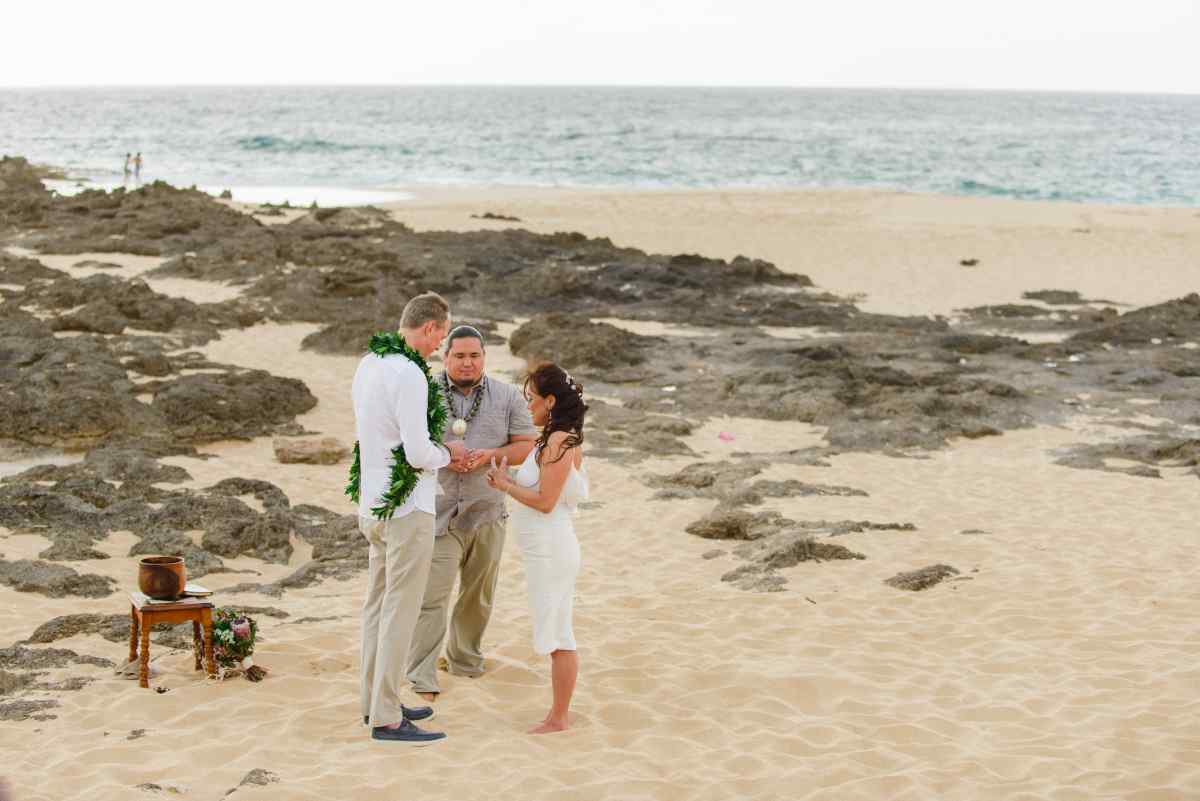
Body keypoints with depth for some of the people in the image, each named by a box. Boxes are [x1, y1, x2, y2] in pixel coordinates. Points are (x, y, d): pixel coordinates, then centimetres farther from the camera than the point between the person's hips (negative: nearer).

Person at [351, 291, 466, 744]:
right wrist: (448, 454, -3)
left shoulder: (368, 365, 8)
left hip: (373, 503, 9)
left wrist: (437, 452, 14)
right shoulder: (409, 375, -21)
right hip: (407, 508, -9)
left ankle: (375, 701, 25)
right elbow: (418, 453, -24)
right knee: (400, 611, -4)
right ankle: (386, 718, -1)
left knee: (378, 604, 16)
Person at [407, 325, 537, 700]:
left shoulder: (508, 396, 4)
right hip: (439, 513, -3)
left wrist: (491, 454, -15)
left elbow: (528, 445, 3)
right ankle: (422, 680, -13)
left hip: (487, 513, 3)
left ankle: (464, 659, 35)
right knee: (431, 596, -11)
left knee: (478, 597, 15)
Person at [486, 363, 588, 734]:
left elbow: (545, 501, -20)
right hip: (547, 547, 10)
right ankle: (558, 714, 20)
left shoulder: (559, 442, -17)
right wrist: (507, 478, 3)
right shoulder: (561, 439, 12)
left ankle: (558, 718, 6)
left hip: (550, 548, -10)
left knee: (557, 634, -2)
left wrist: (506, 484, -9)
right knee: (557, 633, 14)